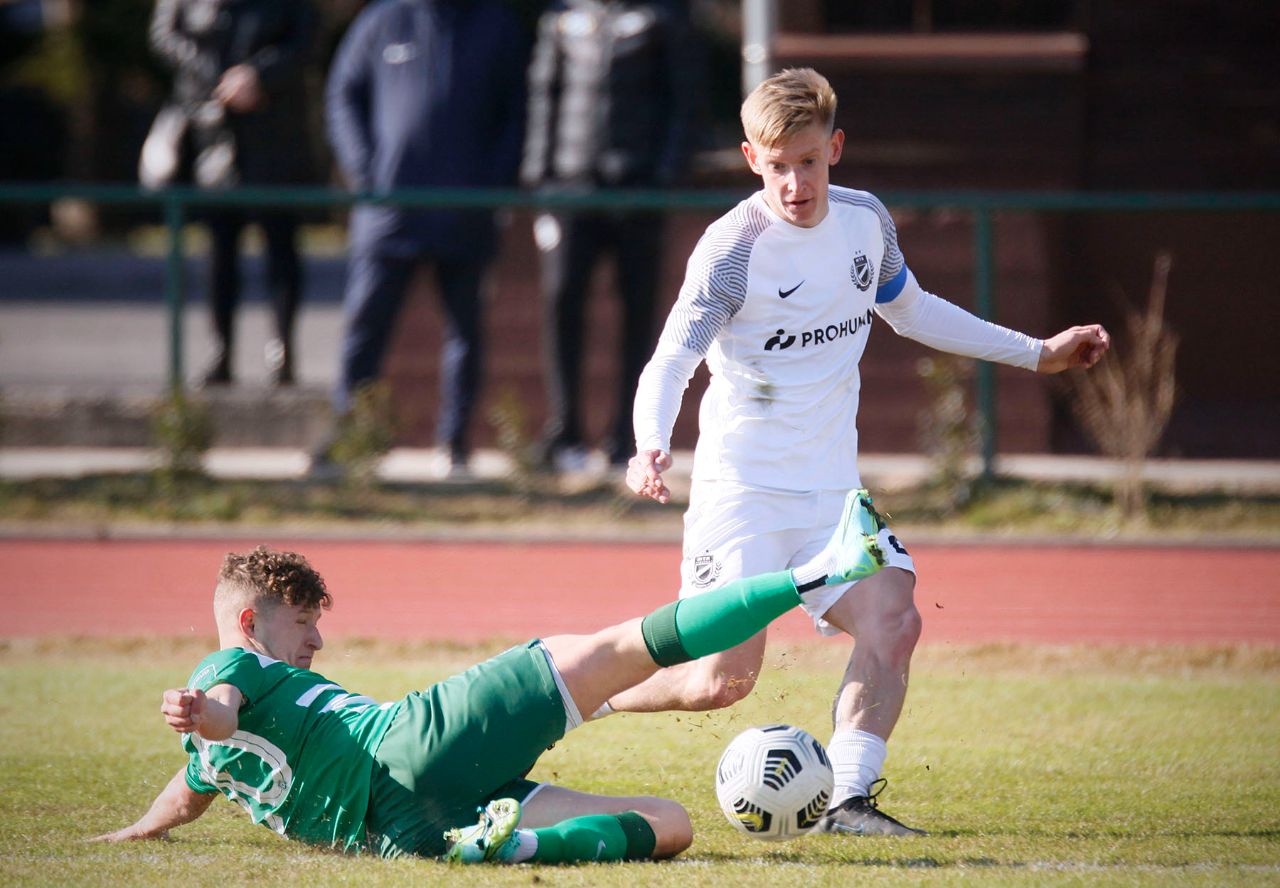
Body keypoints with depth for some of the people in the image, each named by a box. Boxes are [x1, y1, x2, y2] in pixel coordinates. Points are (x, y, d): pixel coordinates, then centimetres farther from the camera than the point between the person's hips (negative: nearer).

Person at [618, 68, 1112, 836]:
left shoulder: (867, 221, 4)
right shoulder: (733, 249, -14)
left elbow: (910, 310, 23)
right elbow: (670, 362, -19)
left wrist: (1035, 353, 25)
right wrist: (653, 448, -40)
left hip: (832, 491, 5)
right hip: (740, 492, -5)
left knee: (892, 622, -17)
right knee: (725, 678, -11)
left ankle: (849, 799, -10)